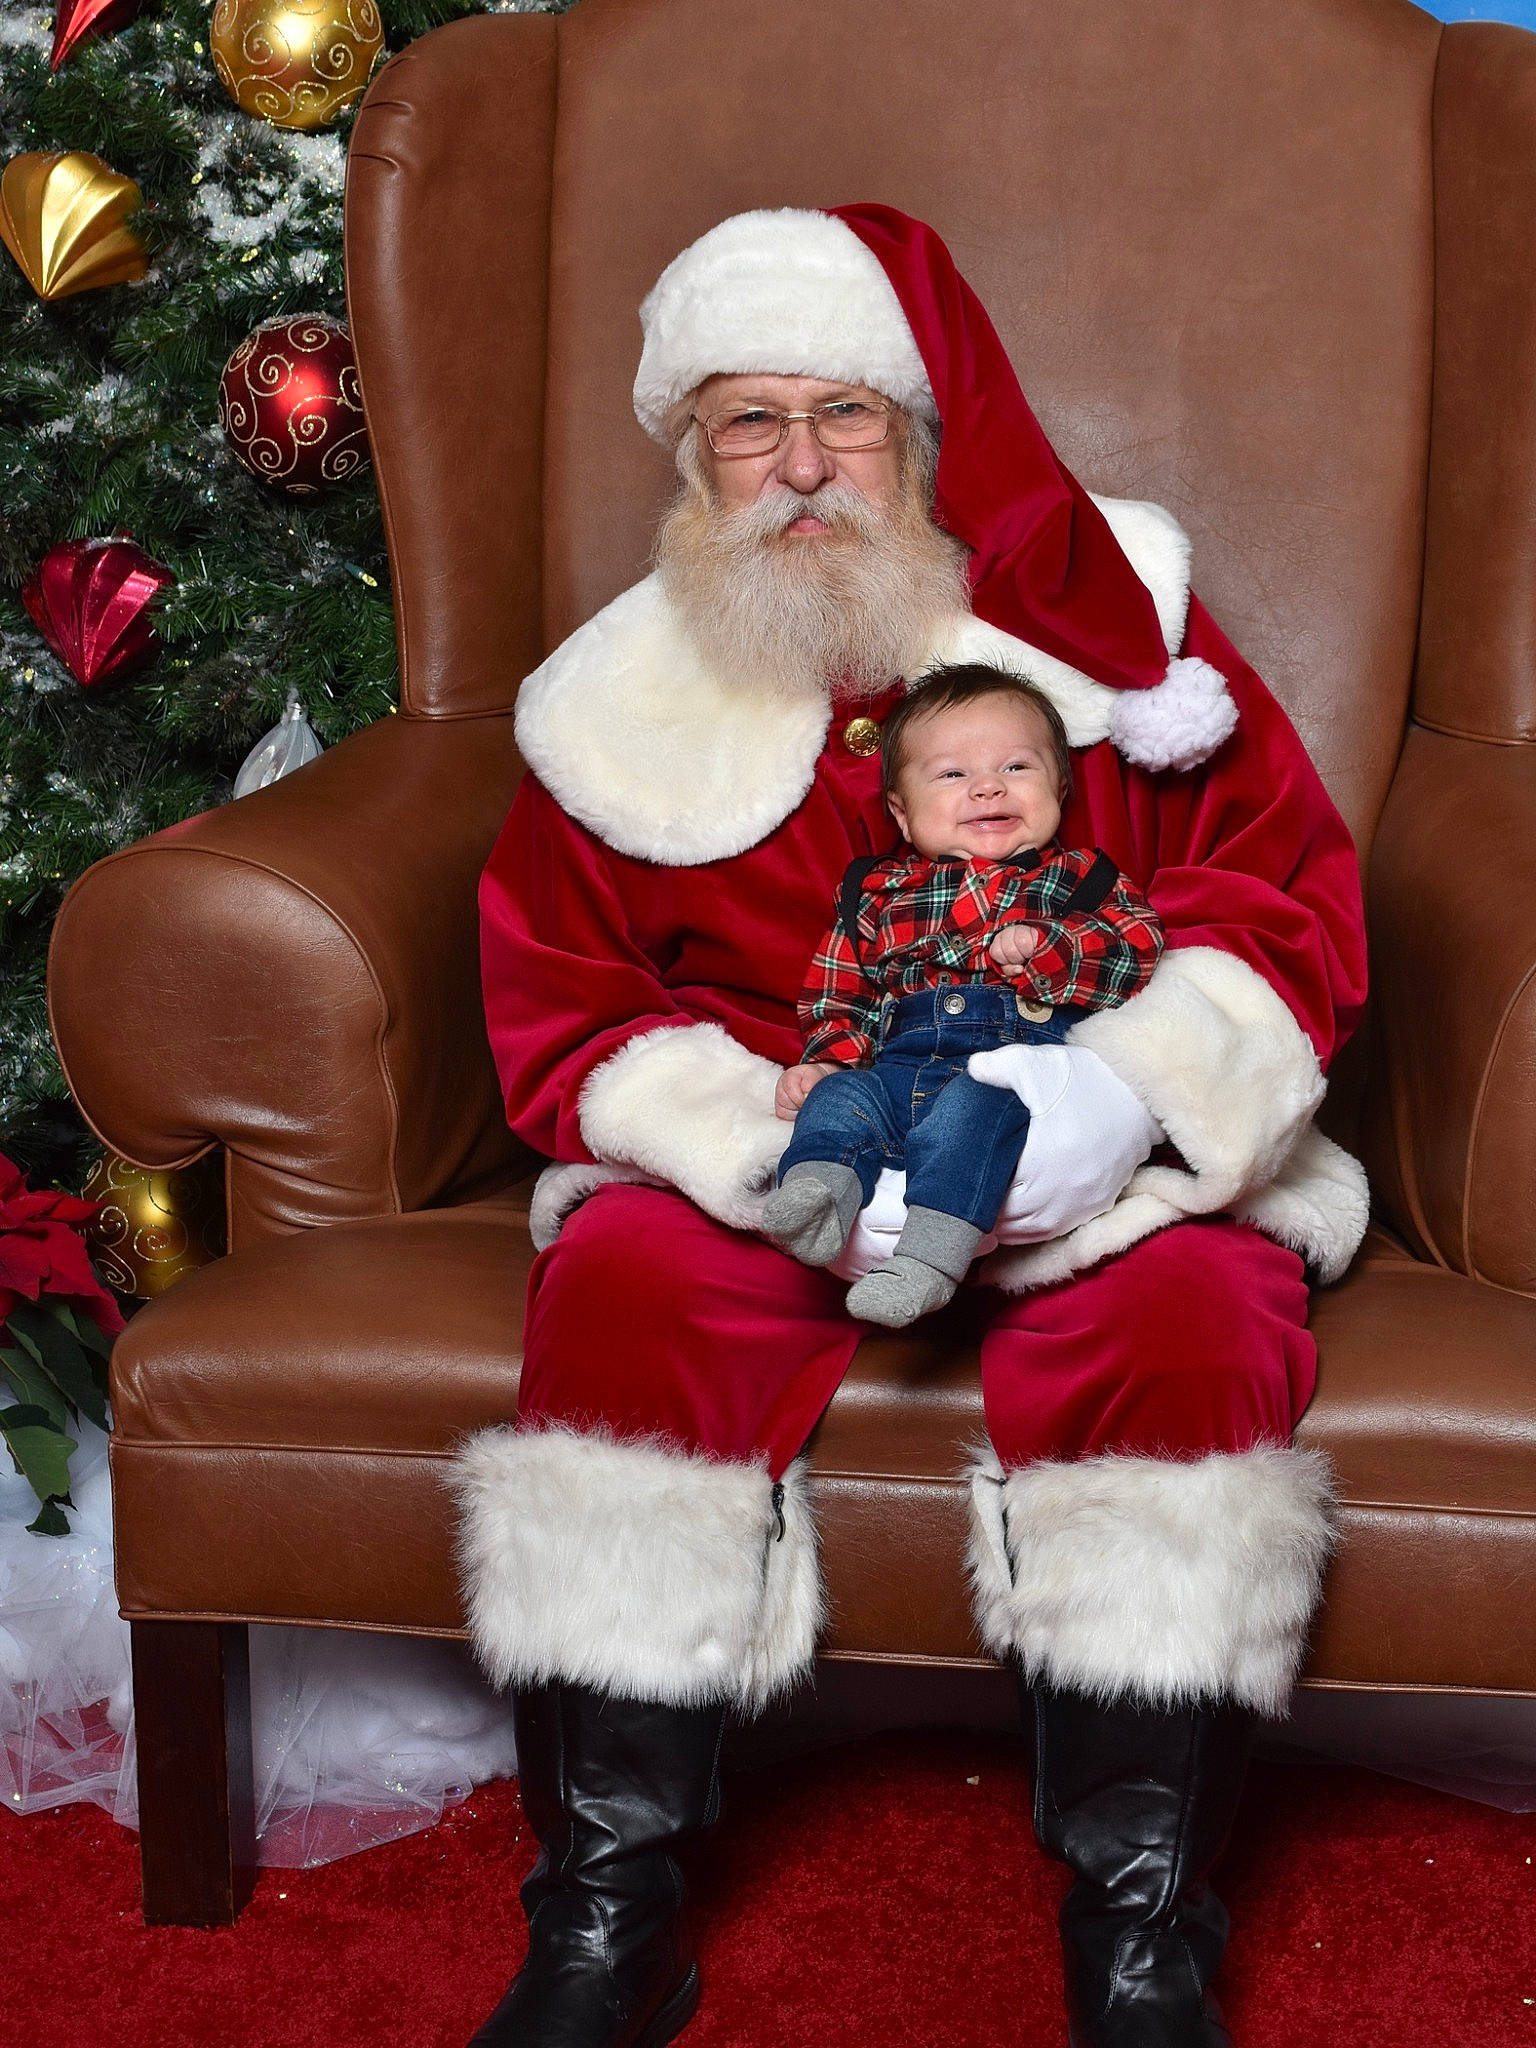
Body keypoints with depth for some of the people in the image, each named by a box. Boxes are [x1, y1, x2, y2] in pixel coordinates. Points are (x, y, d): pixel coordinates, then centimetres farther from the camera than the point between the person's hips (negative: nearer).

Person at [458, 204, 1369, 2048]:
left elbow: (1290, 899, -1)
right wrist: (774, 1142, -18)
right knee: (619, 1284, -27)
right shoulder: (625, 703, 4)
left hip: (1102, 1173, 0)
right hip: (750, 1157, 1)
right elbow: (560, 1016, 2)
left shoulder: (1107, 604, 1)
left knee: (1201, 1309, -30)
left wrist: (1128, 1088, -22)